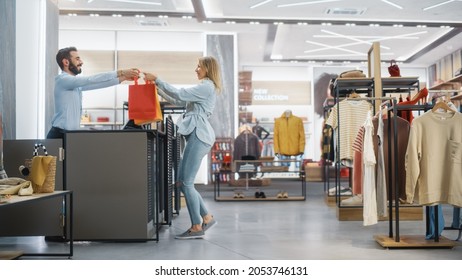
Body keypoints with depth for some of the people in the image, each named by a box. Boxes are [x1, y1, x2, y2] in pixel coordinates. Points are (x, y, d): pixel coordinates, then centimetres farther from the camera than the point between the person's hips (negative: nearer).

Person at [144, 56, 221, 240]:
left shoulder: (207, 86, -6)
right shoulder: (205, 87, 26)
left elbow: (179, 94, -14)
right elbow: (179, 101, 25)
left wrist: (157, 80, -8)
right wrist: (157, 89, 19)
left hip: (198, 135, -10)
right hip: (196, 135, 10)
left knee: (186, 183, -9)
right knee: (181, 182, 8)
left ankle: (197, 227, -2)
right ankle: (207, 218, 14)